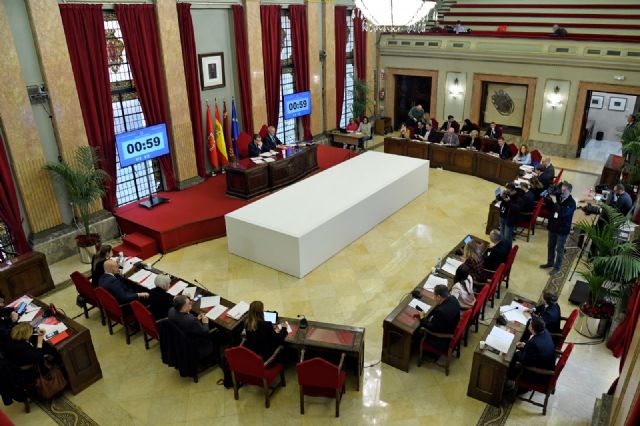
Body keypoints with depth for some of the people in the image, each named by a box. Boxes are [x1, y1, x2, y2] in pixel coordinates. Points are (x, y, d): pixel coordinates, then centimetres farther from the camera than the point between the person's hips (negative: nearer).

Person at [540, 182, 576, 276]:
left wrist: (555, 202, -32)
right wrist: (548, 197, -8)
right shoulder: (558, 197, -2)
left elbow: (562, 213, -33)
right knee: (550, 246, 19)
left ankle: (557, 267, 17)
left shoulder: (571, 203, -19)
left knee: (559, 249, 5)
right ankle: (550, 263, 37)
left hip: (562, 230, -6)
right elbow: (548, 207, 9)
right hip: (552, 226, 6)